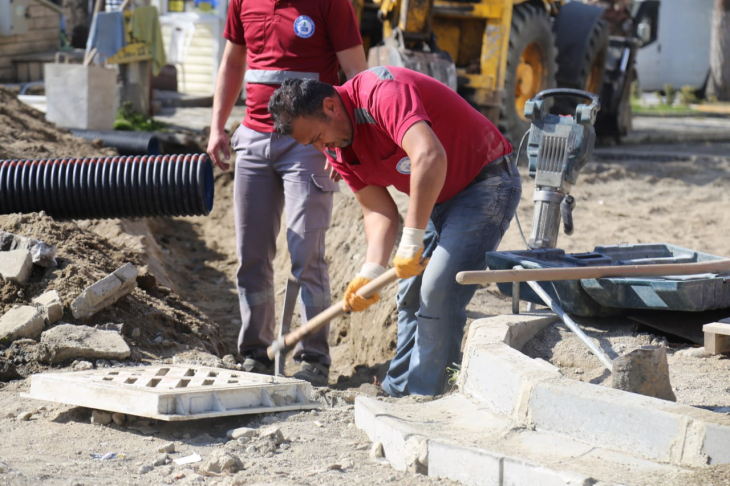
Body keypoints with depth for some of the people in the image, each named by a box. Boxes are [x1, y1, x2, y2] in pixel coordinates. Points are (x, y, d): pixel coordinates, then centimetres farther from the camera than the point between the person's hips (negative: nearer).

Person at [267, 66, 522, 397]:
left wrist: (412, 242, -39)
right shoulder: (337, 147, -1)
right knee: (411, 293, 11)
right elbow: (378, 211, -2)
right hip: (439, 197, 9)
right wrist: (371, 272, -19)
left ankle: (420, 398, -10)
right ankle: (397, 392, 20)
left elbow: (430, 157, -43)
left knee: (438, 290, -17)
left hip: (487, 180, -9)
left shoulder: (382, 93, -30)